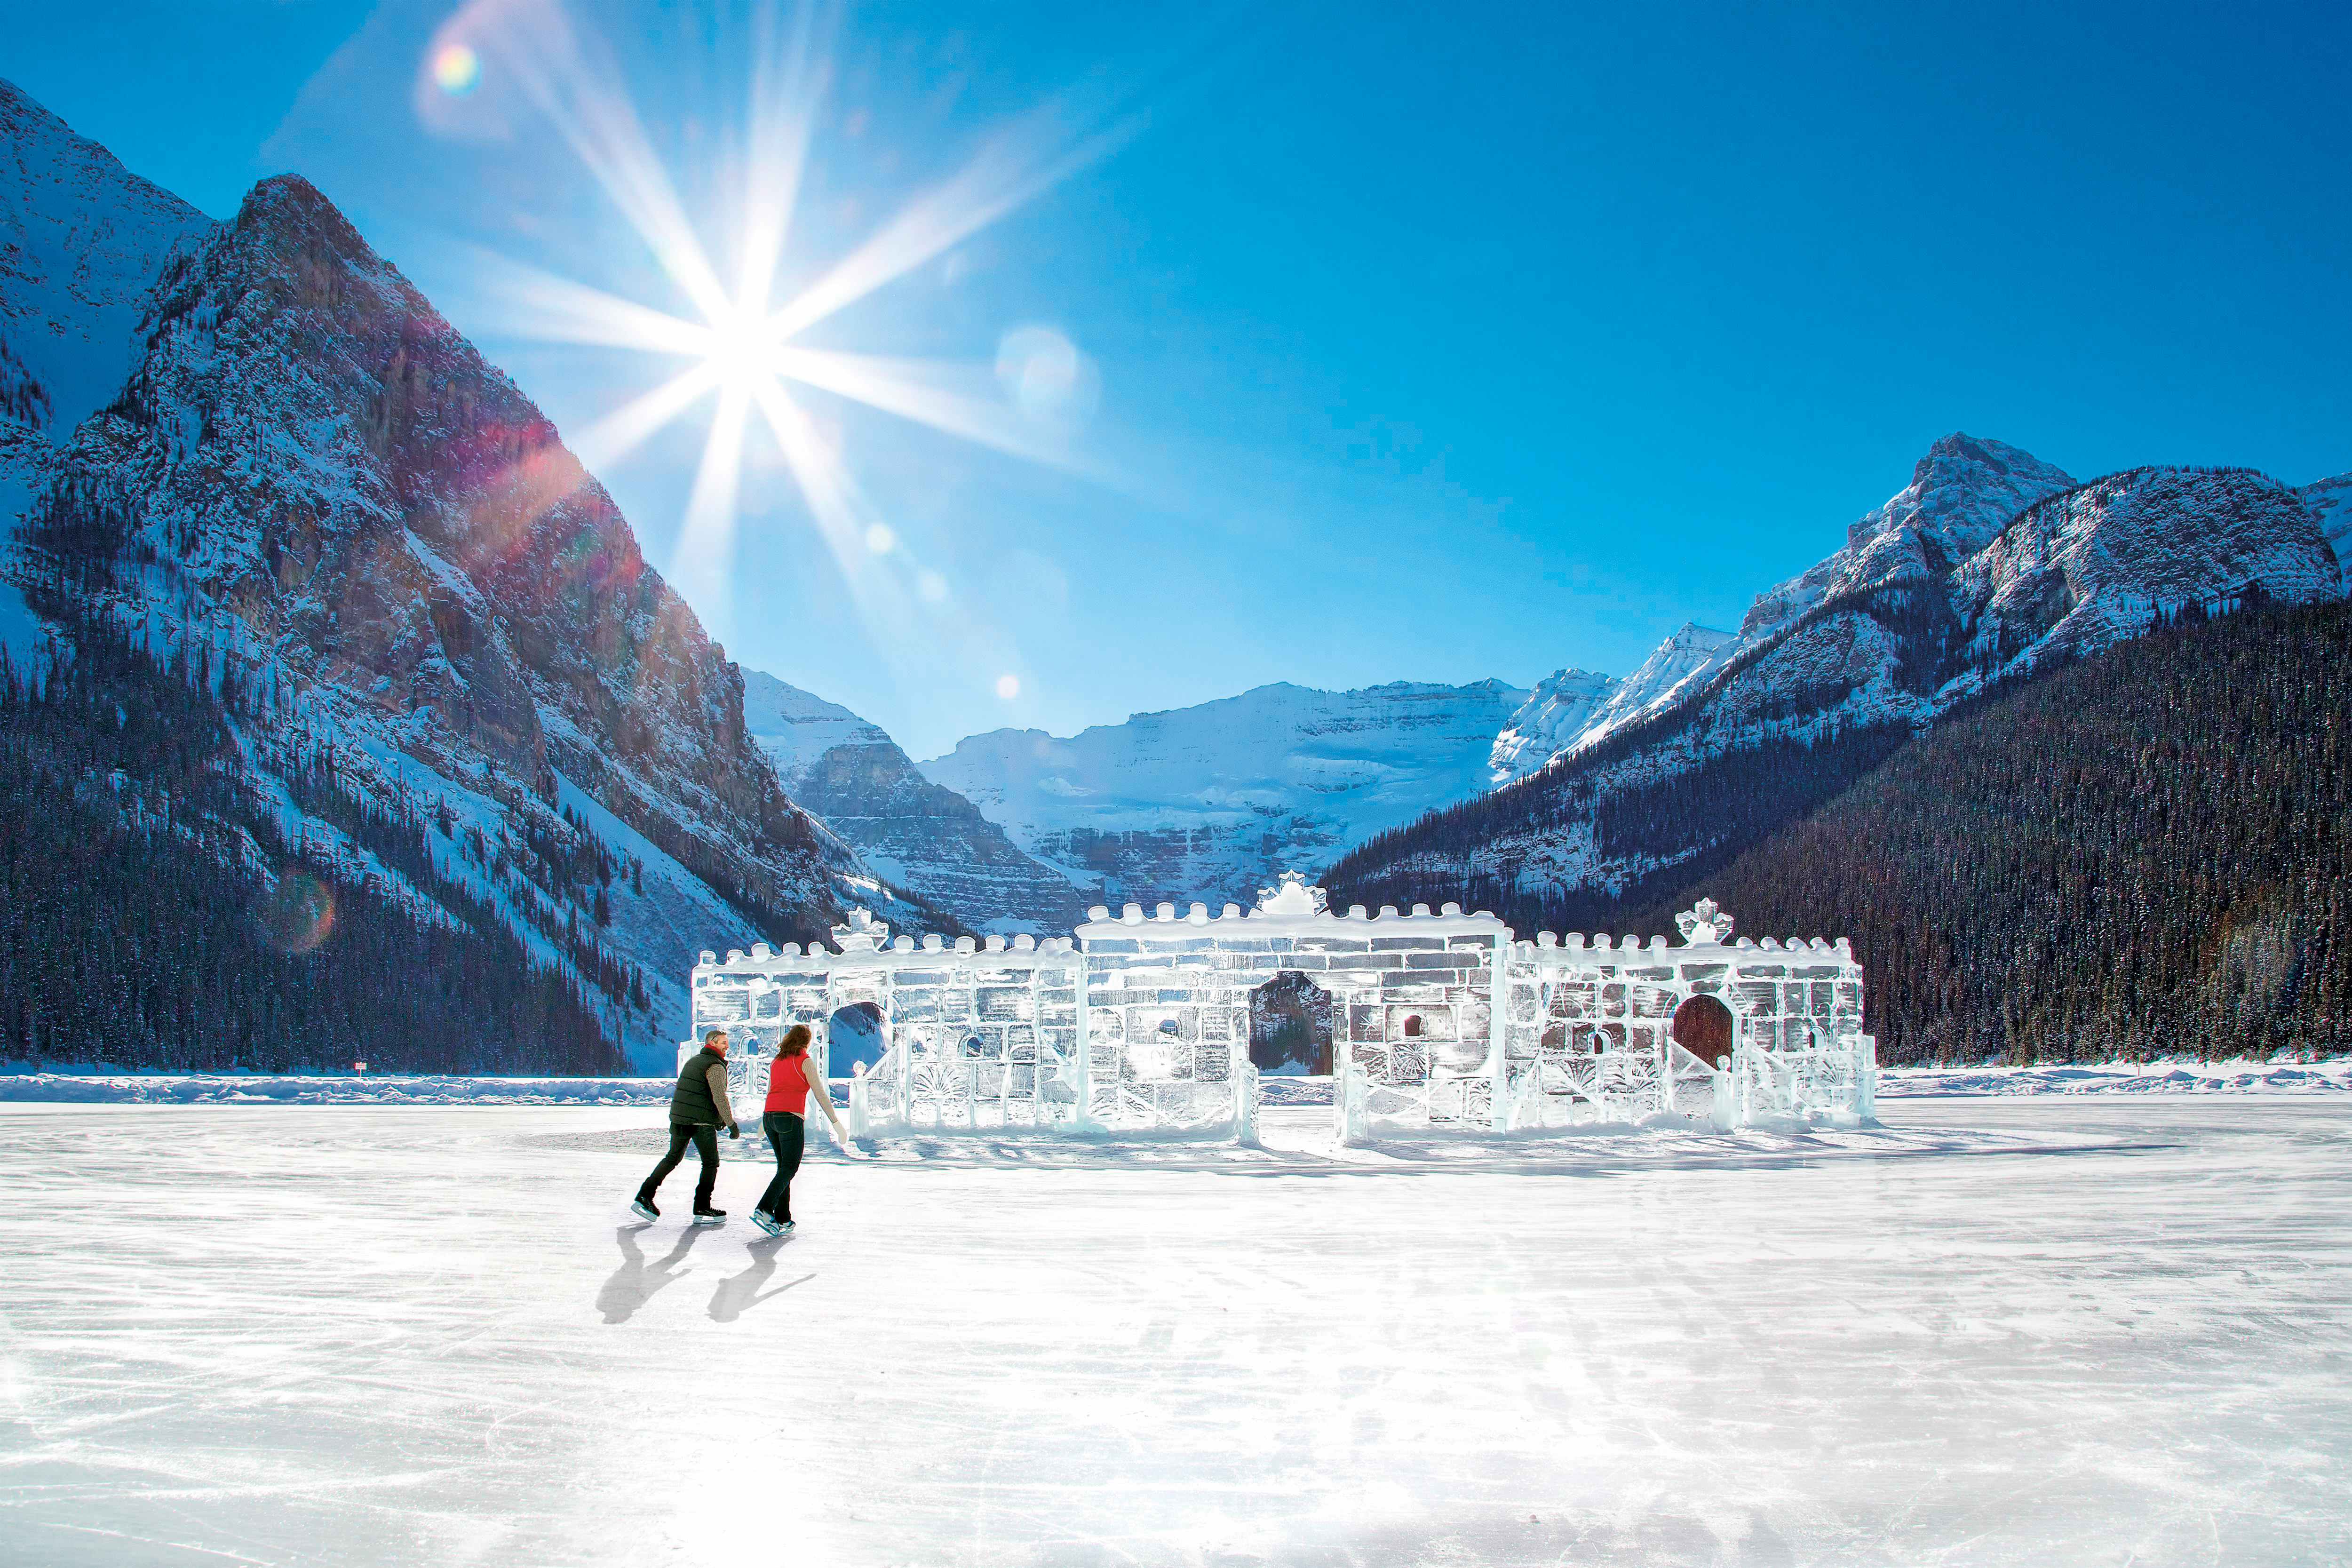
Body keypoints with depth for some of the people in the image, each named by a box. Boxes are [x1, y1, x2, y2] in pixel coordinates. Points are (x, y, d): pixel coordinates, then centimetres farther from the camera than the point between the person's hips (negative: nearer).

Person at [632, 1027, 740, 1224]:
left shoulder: (692, 1061, 17)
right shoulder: (715, 1066, -11)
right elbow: (720, 1097, -20)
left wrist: (716, 1119, 22)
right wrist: (731, 1124, -16)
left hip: (679, 1119, 8)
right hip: (702, 1122, -8)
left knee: (672, 1158, 19)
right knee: (711, 1164, 5)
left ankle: (644, 1197, 14)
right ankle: (702, 1210, 5)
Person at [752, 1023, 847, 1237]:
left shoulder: (776, 1061, 16)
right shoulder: (805, 1061, -2)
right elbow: (820, 1095, -6)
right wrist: (836, 1123, -5)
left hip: (769, 1117, 6)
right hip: (791, 1118, -6)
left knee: (784, 1167, 12)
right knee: (789, 1168, -3)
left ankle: (783, 1219, 9)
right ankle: (764, 1210, -19)